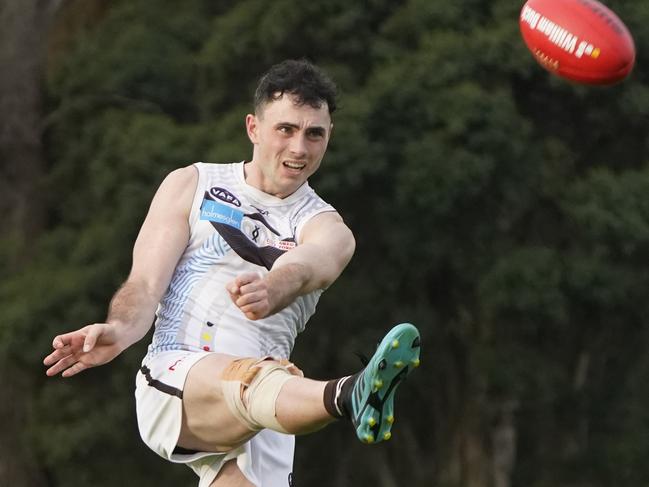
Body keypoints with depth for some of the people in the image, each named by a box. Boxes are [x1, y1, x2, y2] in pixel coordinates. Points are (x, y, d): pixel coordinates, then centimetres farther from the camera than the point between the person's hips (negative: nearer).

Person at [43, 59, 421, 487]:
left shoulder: (326, 229, 10)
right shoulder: (192, 186, 12)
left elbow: (302, 269, -15)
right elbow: (146, 283, 2)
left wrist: (270, 294, -40)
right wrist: (119, 331, -22)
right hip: (173, 382, -4)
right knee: (254, 379, -36)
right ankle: (351, 397, -68)